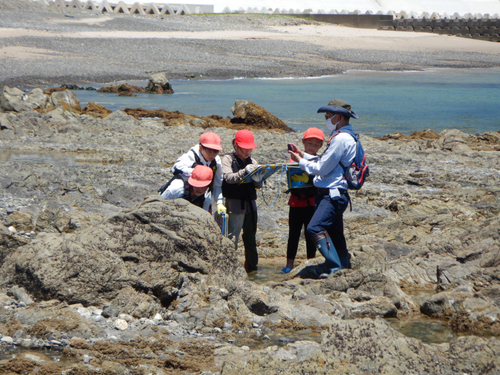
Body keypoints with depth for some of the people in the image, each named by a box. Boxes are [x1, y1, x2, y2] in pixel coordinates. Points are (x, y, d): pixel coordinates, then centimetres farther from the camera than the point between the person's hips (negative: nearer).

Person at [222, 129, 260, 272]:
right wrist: (244, 172, -28)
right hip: (235, 202, -5)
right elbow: (229, 177, -16)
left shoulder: (252, 161, 14)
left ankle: (251, 264, 21)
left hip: (250, 202, 5)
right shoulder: (228, 159, 1)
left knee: (250, 236, 12)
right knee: (233, 236, -10)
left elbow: (257, 185, 12)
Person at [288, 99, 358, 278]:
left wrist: (301, 161, -1)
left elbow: (323, 169, -15)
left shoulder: (340, 139, -15)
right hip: (334, 194, 11)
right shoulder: (346, 137, 18)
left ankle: (335, 267, -26)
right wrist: (304, 156, 18)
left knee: (315, 228, -23)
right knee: (335, 235, 15)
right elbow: (326, 164, 21)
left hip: (333, 194, -11)